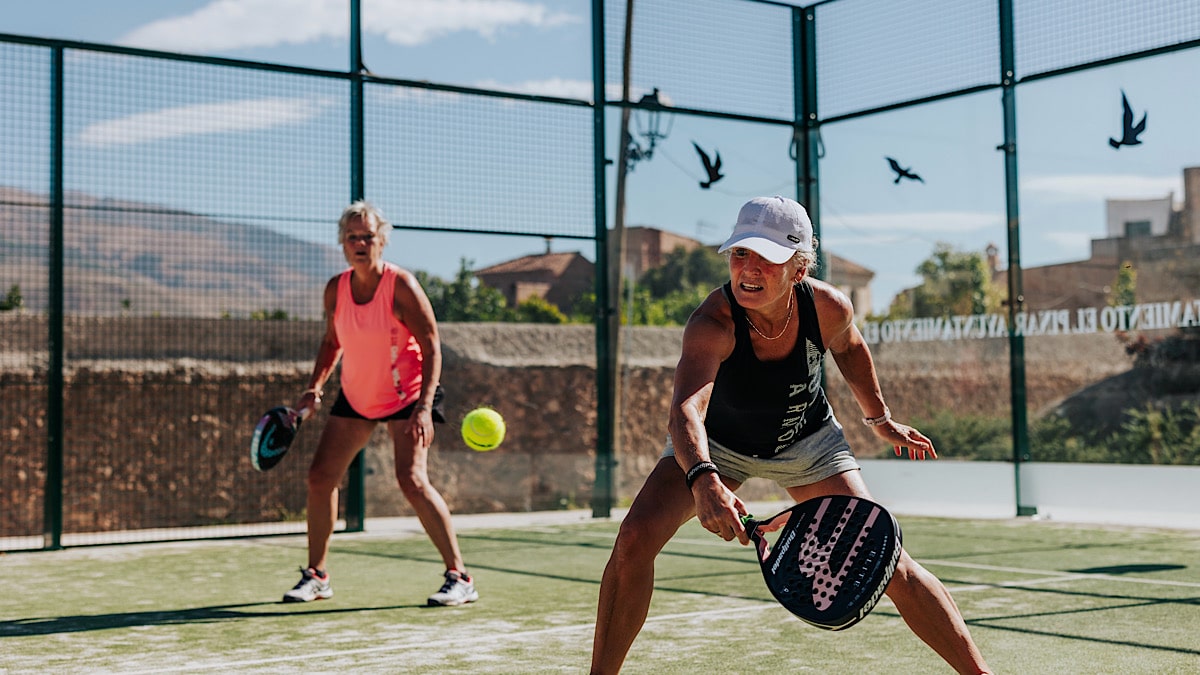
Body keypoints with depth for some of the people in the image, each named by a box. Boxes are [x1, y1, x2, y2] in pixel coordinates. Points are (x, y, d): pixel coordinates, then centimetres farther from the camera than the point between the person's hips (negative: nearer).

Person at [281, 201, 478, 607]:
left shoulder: (401, 285, -19)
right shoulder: (335, 289, -3)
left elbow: (431, 348, -17)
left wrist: (424, 406, -27)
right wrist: (316, 385, -1)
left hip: (406, 394, -6)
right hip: (354, 396, 6)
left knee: (411, 479, -20)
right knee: (320, 477, 2)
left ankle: (460, 577, -11)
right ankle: (316, 576, 18)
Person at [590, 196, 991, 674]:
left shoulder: (829, 308, -26)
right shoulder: (712, 324, -37)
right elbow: (685, 409, -54)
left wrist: (880, 419, 9)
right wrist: (703, 480, -72)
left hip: (807, 441, 2)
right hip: (717, 442, -1)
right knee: (636, 537, -22)